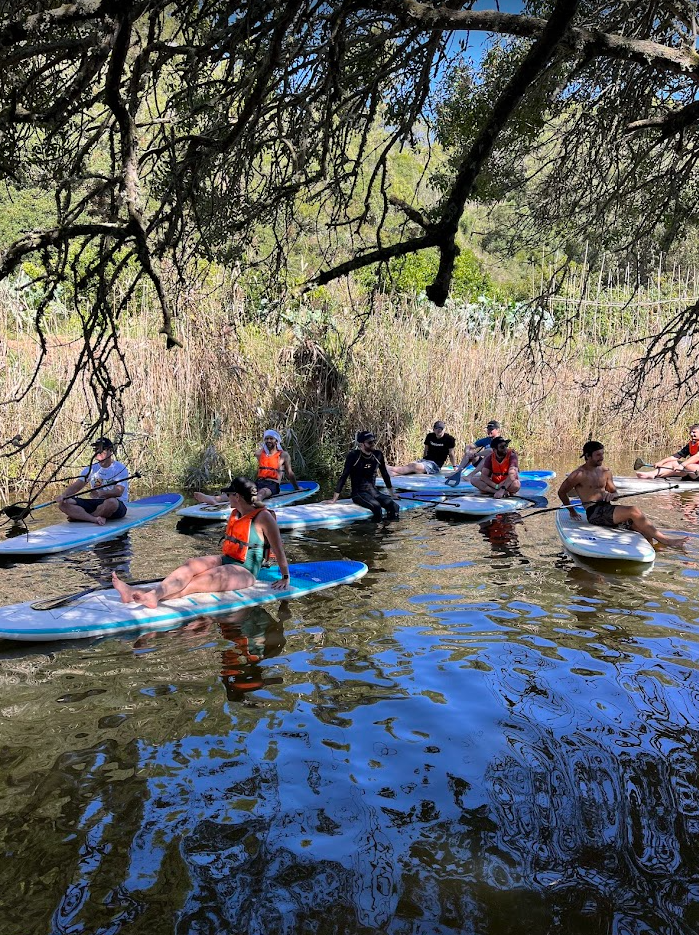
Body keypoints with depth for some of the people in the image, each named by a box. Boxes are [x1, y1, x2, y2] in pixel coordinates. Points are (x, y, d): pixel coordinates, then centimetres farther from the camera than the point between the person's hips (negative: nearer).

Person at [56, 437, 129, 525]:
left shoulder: (120, 468, -6)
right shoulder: (91, 469, 11)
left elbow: (118, 492, -19)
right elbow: (75, 486, 5)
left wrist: (101, 493, -37)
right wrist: (63, 495, -17)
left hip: (118, 506, -5)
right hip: (95, 503, 5)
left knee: (111, 502, -42)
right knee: (63, 503, -15)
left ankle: (79, 517, -19)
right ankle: (96, 519, -32)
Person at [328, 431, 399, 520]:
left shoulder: (378, 455, 4)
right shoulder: (353, 456, -9)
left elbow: (385, 475, 18)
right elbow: (343, 477, -10)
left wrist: (392, 494, 24)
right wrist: (334, 499, -13)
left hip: (374, 491, 5)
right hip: (359, 493, -5)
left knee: (394, 506, -22)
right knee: (376, 506, -34)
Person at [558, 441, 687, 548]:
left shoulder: (605, 472, 15)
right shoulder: (579, 475, -5)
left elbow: (615, 492, 23)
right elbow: (561, 492, 3)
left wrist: (612, 495, -3)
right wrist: (572, 512, 10)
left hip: (607, 509, 8)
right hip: (594, 513, -8)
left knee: (645, 528, -12)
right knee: (633, 511, -24)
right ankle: (662, 539, -18)